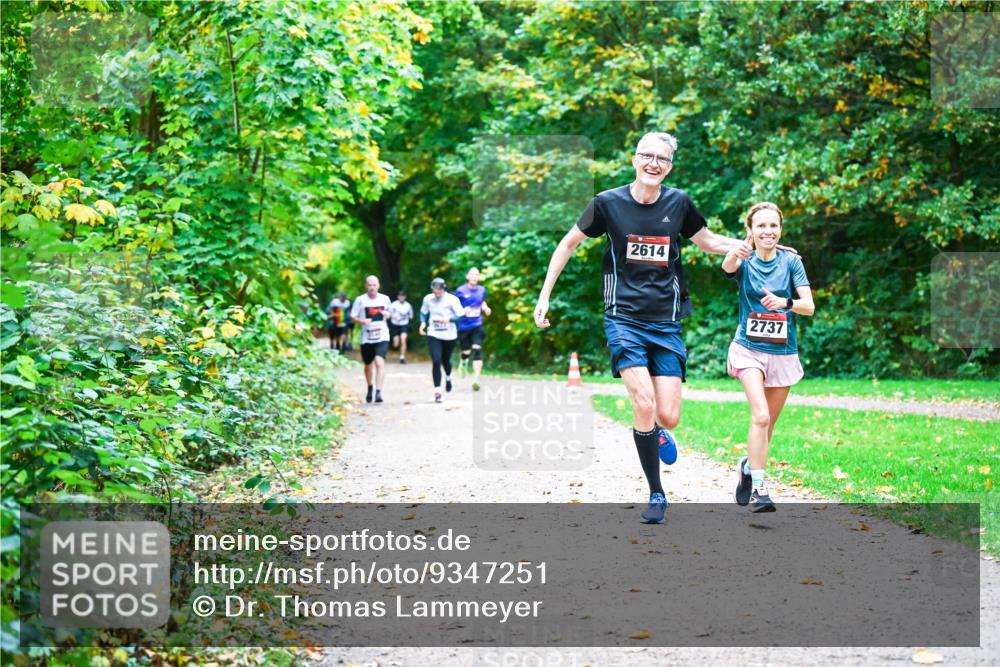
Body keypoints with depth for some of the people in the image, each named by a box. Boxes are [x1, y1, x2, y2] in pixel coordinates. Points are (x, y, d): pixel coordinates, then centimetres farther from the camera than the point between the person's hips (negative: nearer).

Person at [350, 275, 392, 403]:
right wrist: (362, 321, -17)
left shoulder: (385, 299, 4)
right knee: (368, 365, 14)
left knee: (379, 362, -20)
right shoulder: (360, 300, -2)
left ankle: (378, 392, -24)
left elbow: (389, 313, 20)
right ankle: (370, 388, 41)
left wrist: (387, 314, -3)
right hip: (367, 338, 1)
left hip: (382, 336, -1)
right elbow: (353, 316, 1)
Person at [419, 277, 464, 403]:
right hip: (433, 335, 1)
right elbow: (423, 312, 14)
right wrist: (423, 323, -5)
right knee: (436, 362, -14)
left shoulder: (452, 300, -12)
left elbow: (461, 316, -12)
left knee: (445, 361, 16)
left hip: (449, 336, -1)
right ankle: (437, 391, -12)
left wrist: (448, 319, -28)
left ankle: (448, 377, 52)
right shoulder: (428, 299, -2)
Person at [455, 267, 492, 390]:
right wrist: (462, 311, -21)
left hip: (477, 325, 2)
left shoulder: (482, 290, 4)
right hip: (464, 326, -2)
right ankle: (463, 361, 45)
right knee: (466, 352, 6)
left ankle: (476, 379, -13)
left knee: (477, 350, -12)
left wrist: (486, 308, 3)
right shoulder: (460, 291, -7)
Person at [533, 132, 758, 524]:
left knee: (668, 417, -5)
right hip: (624, 318, -2)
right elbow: (568, 245, 8)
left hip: (666, 323, 2)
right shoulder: (609, 203, -4)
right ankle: (656, 495, -2)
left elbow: (709, 242, 19)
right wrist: (544, 296, 5)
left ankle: (654, 431, 35)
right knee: (645, 404, -18)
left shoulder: (678, 203, 2)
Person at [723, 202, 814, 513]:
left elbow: (809, 306, -9)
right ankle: (758, 489, -18)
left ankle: (748, 466, 39)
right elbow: (728, 267, -29)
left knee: (768, 423, 13)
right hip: (749, 348, -2)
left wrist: (785, 303, -31)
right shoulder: (745, 262, -4)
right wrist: (734, 254, -53)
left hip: (783, 352, 2)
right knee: (760, 416, -20)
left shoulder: (791, 261, -1)